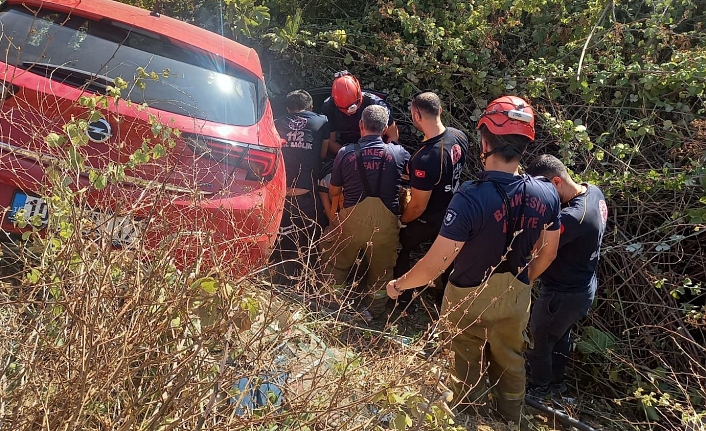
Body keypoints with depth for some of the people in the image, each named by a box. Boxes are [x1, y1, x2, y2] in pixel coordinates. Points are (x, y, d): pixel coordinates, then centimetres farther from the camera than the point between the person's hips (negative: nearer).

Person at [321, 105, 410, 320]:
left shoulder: (346, 153, -5)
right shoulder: (399, 153, -6)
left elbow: (333, 191, 4)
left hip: (352, 219, 0)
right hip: (385, 221, 0)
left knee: (337, 264, 23)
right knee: (381, 269, 20)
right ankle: (375, 310, 33)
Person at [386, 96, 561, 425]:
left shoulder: (471, 197, -33)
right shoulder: (547, 194, -15)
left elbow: (434, 265, -29)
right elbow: (547, 253, 1)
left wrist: (398, 284, -10)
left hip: (470, 299, -4)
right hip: (515, 298, 4)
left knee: (470, 370, 21)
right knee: (511, 363, 28)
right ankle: (511, 421, 51)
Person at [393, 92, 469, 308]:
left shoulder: (424, 159, -40)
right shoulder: (459, 136, -15)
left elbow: (418, 206, -28)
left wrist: (401, 221, -7)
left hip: (429, 220, -6)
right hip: (452, 211, 6)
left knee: (401, 248, 20)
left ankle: (403, 296, 37)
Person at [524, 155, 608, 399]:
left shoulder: (573, 217, -37)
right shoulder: (594, 192, -6)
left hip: (563, 294, -9)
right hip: (582, 286, 9)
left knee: (538, 341, 15)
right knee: (560, 336, 29)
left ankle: (540, 388, 39)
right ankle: (556, 381, 50)